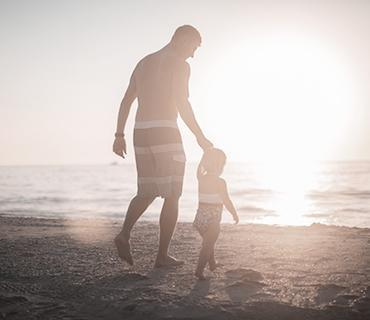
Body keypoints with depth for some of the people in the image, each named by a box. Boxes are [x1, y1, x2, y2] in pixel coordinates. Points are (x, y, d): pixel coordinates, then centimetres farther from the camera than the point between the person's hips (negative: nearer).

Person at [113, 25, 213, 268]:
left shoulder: (144, 63, 20)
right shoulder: (180, 65, -3)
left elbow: (126, 101, 17)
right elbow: (182, 103, -15)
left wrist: (120, 135, 18)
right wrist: (200, 137, -10)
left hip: (141, 133, 7)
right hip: (165, 132, -7)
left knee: (147, 192, 16)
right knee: (172, 196, 3)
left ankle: (125, 233, -8)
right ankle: (162, 255, 3)